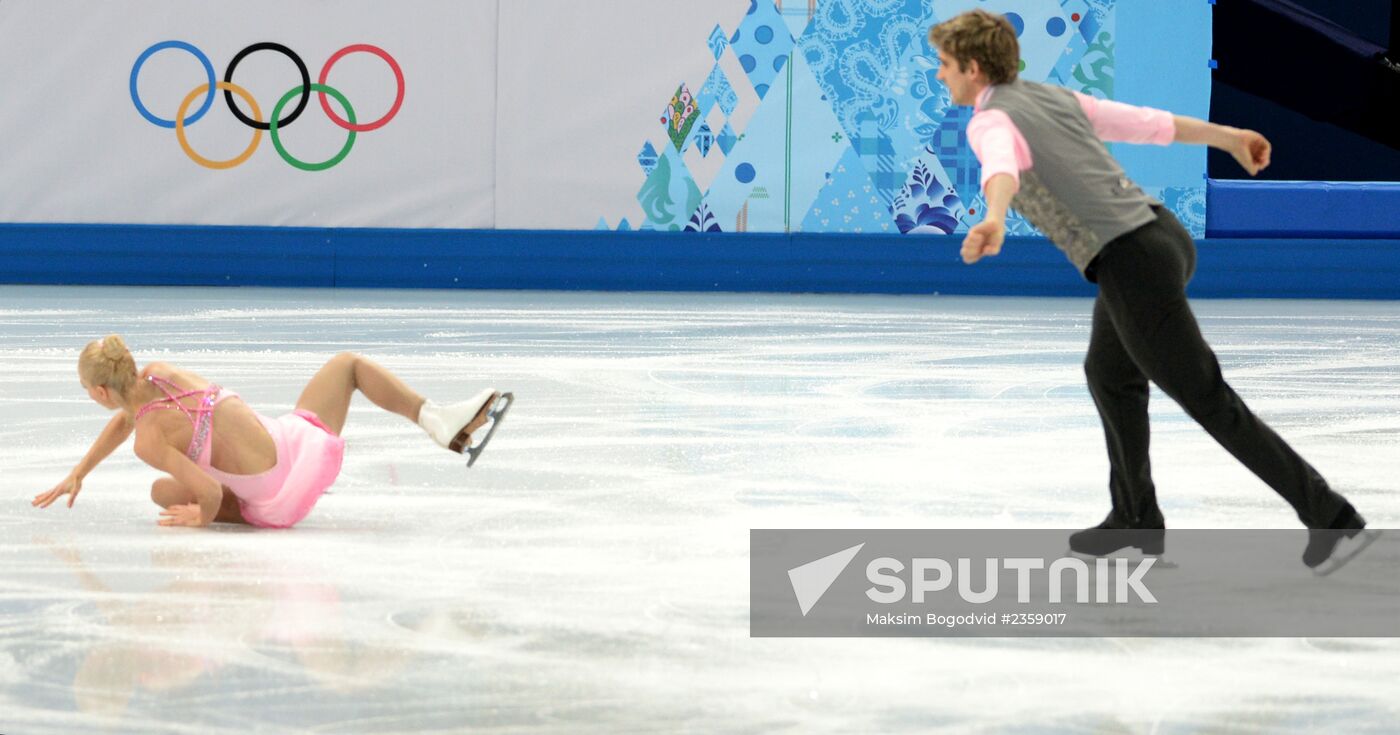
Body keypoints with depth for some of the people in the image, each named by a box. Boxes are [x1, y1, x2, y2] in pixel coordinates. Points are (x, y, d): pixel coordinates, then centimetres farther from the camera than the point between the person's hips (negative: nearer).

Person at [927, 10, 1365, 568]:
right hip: (1161, 232, 9)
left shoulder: (990, 122, -8)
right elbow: (1147, 121, 27)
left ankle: (1325, 511, 2)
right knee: (1109, 374, 26)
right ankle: (1137, 518, 31)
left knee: (1207, 401, 0)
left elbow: (1003, 168, -33)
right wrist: (1229, 137, 39)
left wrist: (993, 220, -54)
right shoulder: (1055, 98, 18)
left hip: (1131, 265, -9)